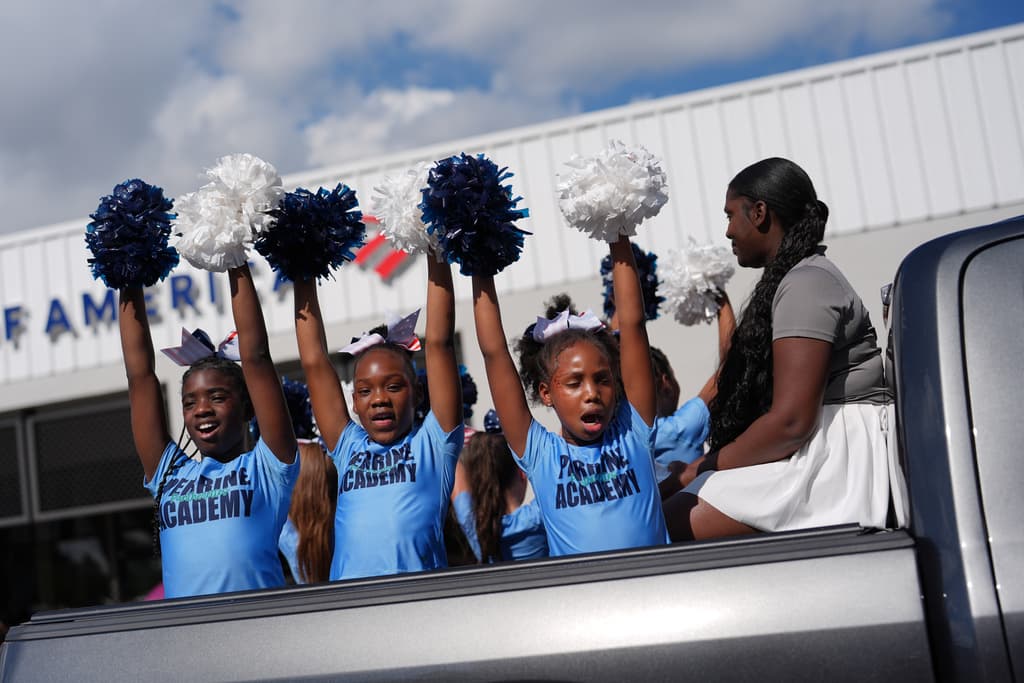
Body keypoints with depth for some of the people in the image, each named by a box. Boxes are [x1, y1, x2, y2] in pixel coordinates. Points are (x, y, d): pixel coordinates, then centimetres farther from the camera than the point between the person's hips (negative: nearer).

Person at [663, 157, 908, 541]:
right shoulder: (787, 281, 22)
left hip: (840, 455, -10)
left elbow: (790, 421, -19)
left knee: (672, 523, -21)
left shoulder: (806, 281, -10)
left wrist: (708, 466, -7)